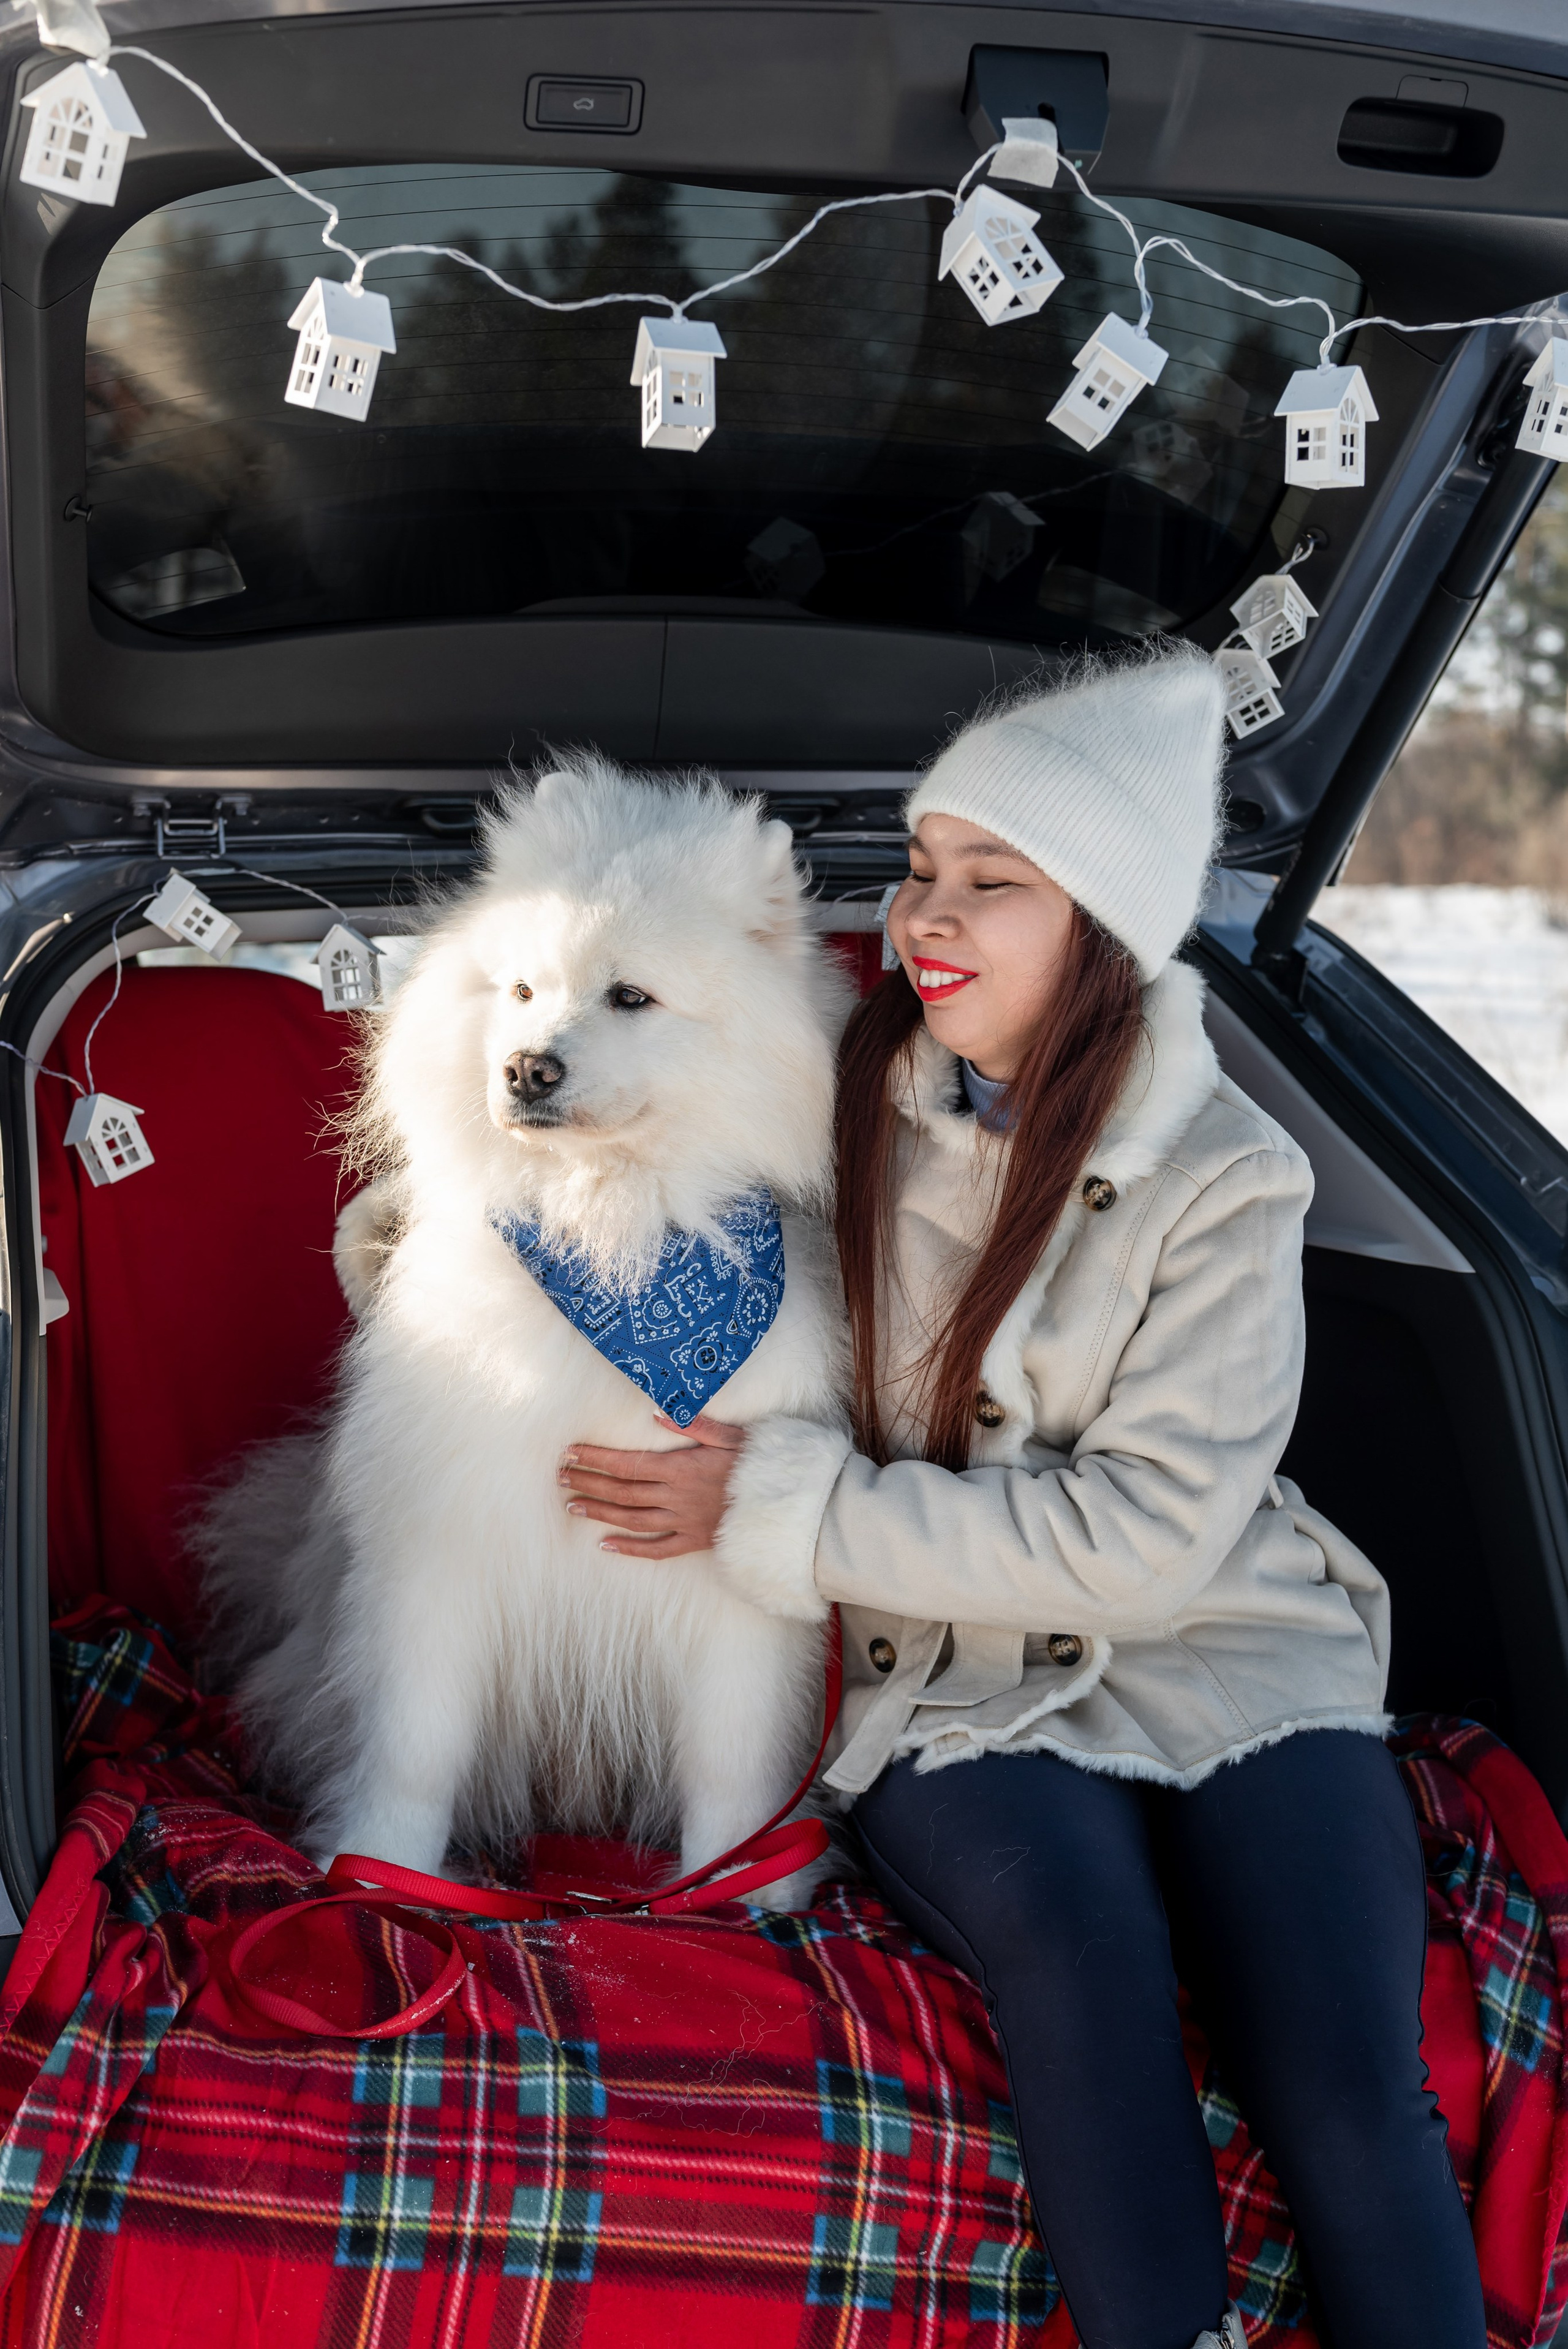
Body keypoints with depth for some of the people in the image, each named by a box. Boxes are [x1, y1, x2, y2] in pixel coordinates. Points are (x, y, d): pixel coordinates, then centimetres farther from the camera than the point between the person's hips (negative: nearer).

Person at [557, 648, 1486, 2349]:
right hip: (960, 1687, 1)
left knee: (1350, 2107, -24)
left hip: (1225, 1654, -1)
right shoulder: (846, 1093, 3)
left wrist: (785, 1505, -15)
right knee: (1073, 1926, -33)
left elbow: (1145, 1534, -13)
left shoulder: (1223, 1179, -6)